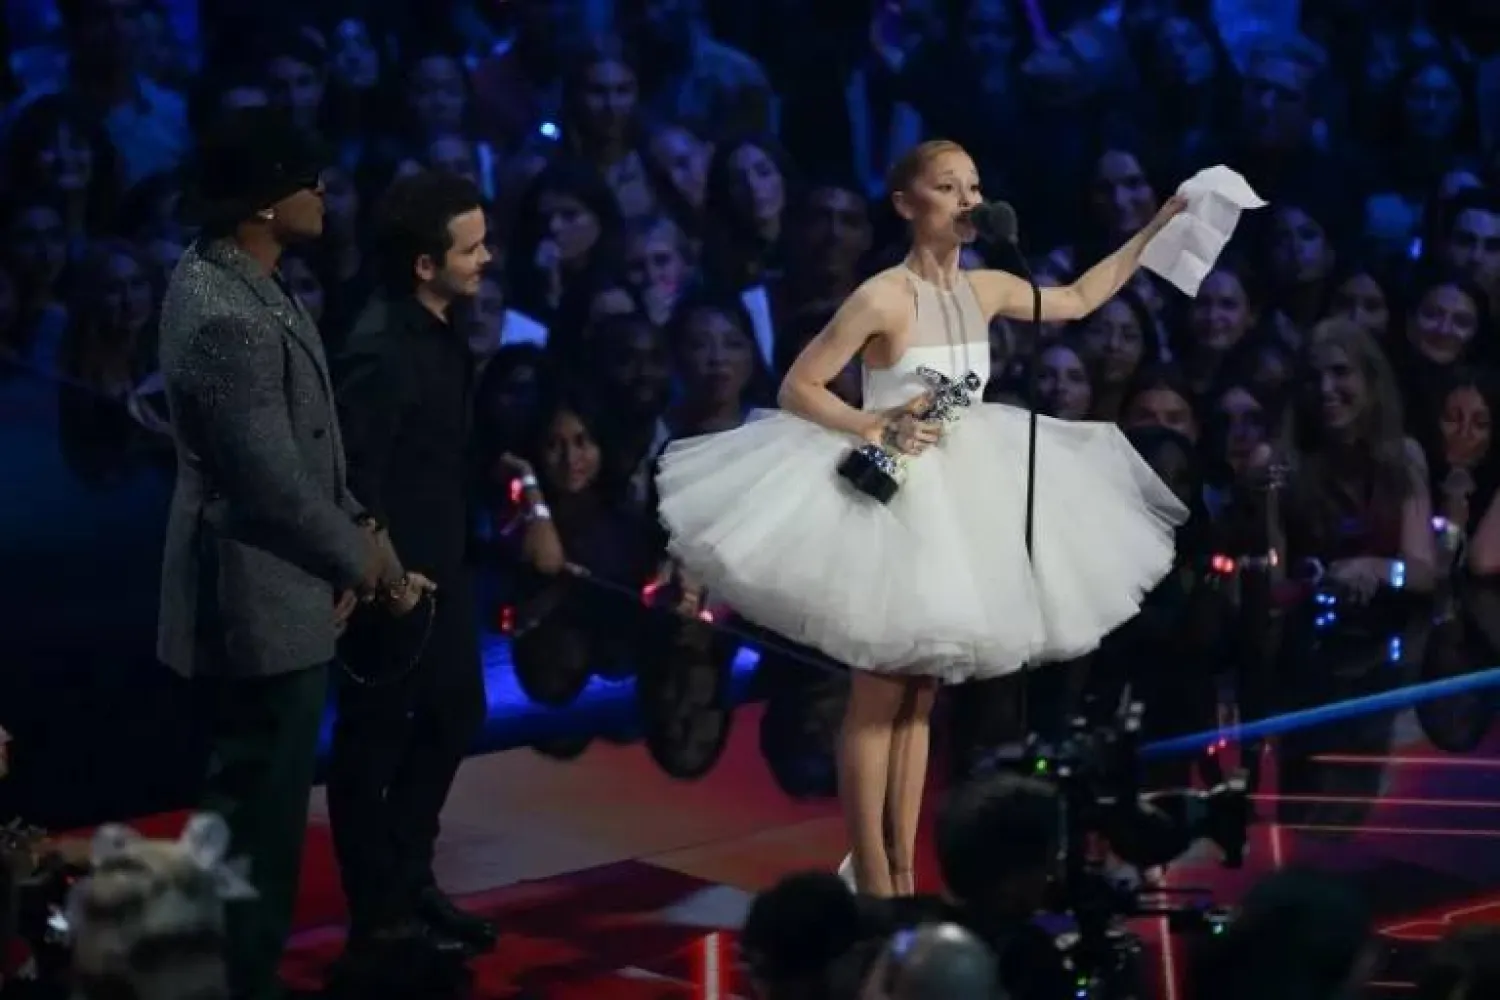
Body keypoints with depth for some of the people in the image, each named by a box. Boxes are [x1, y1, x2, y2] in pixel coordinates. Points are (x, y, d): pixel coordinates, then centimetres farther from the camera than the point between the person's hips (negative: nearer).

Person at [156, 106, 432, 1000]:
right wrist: (365, 559, -10)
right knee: (260, 821, 1)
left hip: (273, 588, 11)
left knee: (262, 814, 20)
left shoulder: (240, 280, 6)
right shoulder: (227, 318, -26)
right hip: (262, 600, -11)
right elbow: (275, 484, -24)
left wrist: (359, 529, 7)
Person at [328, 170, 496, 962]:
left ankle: (406, 877, 35)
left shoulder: (441, 327, 2)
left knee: (454, 715, 21)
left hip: (439, 566, 9)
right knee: (374, 741, 5)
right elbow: (354, 480, -25)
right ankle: (379, 912, 17)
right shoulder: (381, 351, -26)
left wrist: (453, 557, 16)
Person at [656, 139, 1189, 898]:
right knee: (880, 693, -3)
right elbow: (796, 389, -14)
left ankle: (903, 876, 17)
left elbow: (1078, 300, 20)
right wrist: (878, 428, -27)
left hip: (959, 497, 7)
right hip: (891, 495, -7)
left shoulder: (985, 290, 4)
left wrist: (1156, 231, 17)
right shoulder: (883, 298, -15)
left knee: (920, 694, 11)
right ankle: (871, 880, 1)